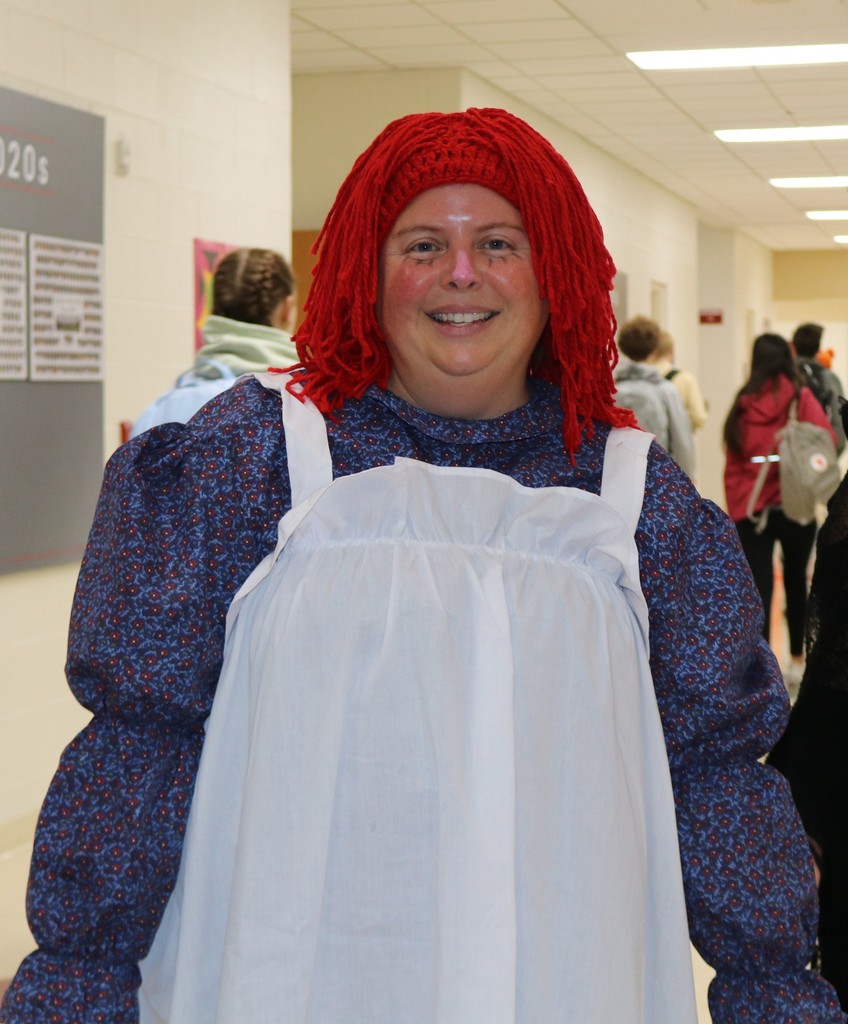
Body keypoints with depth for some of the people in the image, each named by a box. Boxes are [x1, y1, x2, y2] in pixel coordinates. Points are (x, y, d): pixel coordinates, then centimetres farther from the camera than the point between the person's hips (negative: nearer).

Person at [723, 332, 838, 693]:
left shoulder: (742, 405, 1)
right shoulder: (800, 398, -5)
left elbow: (732, 465, -1)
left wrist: (736, 507, 2)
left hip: (749, 510, 1)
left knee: (758, 590, -1)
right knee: (796, 581, 19)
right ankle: (797, 660, 33)